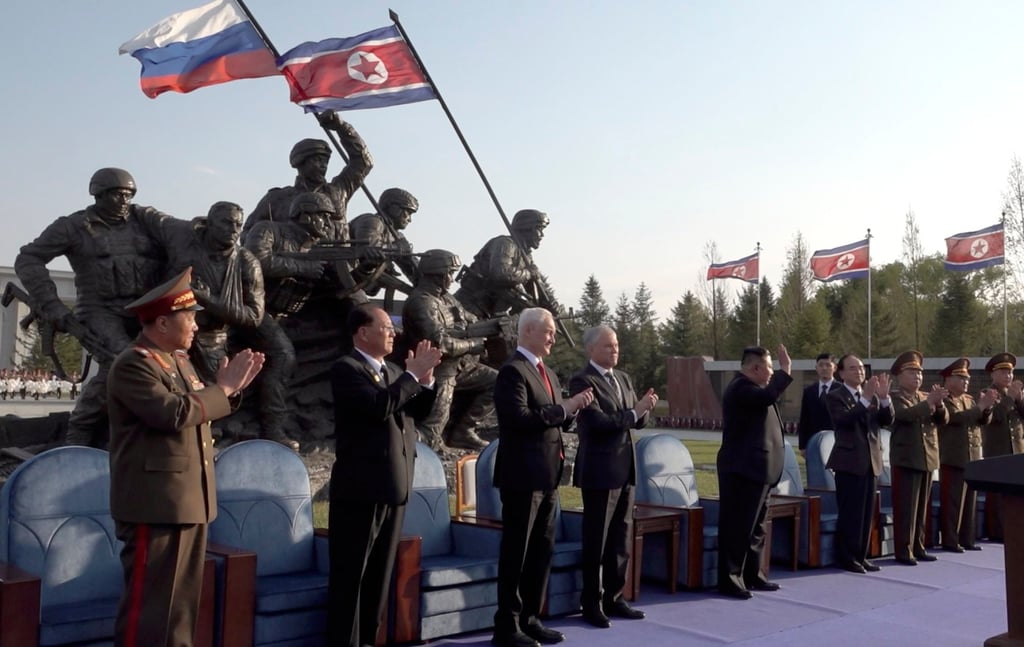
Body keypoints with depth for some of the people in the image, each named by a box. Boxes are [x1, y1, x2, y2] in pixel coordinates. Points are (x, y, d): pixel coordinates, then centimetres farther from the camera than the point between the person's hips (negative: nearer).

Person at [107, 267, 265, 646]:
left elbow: (200, 411, 19)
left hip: (189, 501, 9)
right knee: (149, 601, -2)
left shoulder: (180, 360, 16)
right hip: (156, 504, -9)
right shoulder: (133, 364, -14)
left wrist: (233, 388, 5)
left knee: (183, 599, 16)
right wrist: (222, 388, -14)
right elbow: (175, 413, -26)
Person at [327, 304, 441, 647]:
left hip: (394, 486, 8)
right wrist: (412, 373, -17)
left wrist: (425, 379, 0)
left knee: (379, 573, 15)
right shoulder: (346, 368, -10)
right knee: (350, 573, 1)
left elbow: (418, 411, 15)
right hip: (361, 487, -8)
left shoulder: (393, 371, 15)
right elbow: (381, 406, -25)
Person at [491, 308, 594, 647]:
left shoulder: (547, 373, 17)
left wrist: (573, 408, -2)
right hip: (523, 476, -9)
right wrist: (564, 407, -19)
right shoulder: (512, 370, -12)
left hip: (547, 475, 9)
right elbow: (520, 417, -24)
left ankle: (530, 619, 25)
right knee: (516, 552, -1)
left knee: (542, 550, 14)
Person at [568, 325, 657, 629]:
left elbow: (637, 421, 13)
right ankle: (592, 603, 12)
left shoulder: (623, 378, 13)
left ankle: (614, 598, 23)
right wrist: (634, 412, -17)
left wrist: (645, 408, -7)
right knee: (596, 541, 1)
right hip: (600, 471, -7)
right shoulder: (582, 381, -11)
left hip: (625, 469, 8)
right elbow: (598, 422, -21)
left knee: (621, 539, 12)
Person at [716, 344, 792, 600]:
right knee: (737, 526, -7)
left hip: (755, 469, 11)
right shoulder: (741, 387, -16)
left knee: (754, 526, 16)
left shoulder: (749, 388, 18)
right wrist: (785, 371, -24)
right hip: (743, 469, -11)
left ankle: (752, 575, 24)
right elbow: (768, 396, -32)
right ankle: (729, 580, -3)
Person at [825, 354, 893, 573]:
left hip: (871, 461, 6)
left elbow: (887, 420, 2)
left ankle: (860, 555, 20)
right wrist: (866, 398, -28)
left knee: (867, 513, 10)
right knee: (850, 513, -4)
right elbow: (845, 420, -22)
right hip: (850, 461, -6)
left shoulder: (872, 395, 13)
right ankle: (846, 557, 6)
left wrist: (884, 397, -14)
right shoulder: (835, 397, -5)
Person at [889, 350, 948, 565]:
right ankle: (903, 550, -2)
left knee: (922, 506, 11)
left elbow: (943, 419, 5)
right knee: (906, 507, -6)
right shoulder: (896, 398, -4)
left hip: (927, 459, 7)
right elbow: (905, 414, -24)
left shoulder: (926, 397, 16)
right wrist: (929, 401, -30)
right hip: (906, 459, -6)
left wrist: (938, 403, -14)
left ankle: (918, 547, 18)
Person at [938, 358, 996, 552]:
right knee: (952, 501, -4)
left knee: (971, 501, 10)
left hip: (973, 458, 8)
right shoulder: (944, 400, -7)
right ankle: (950, 541, 1)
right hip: (953, 459, -8)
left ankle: (968, 539, 17)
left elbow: (984, 420, 11)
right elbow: (958, 417, -22)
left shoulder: (969, 400, 17)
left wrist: (987, 406, -7)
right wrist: (981, 405, -19)